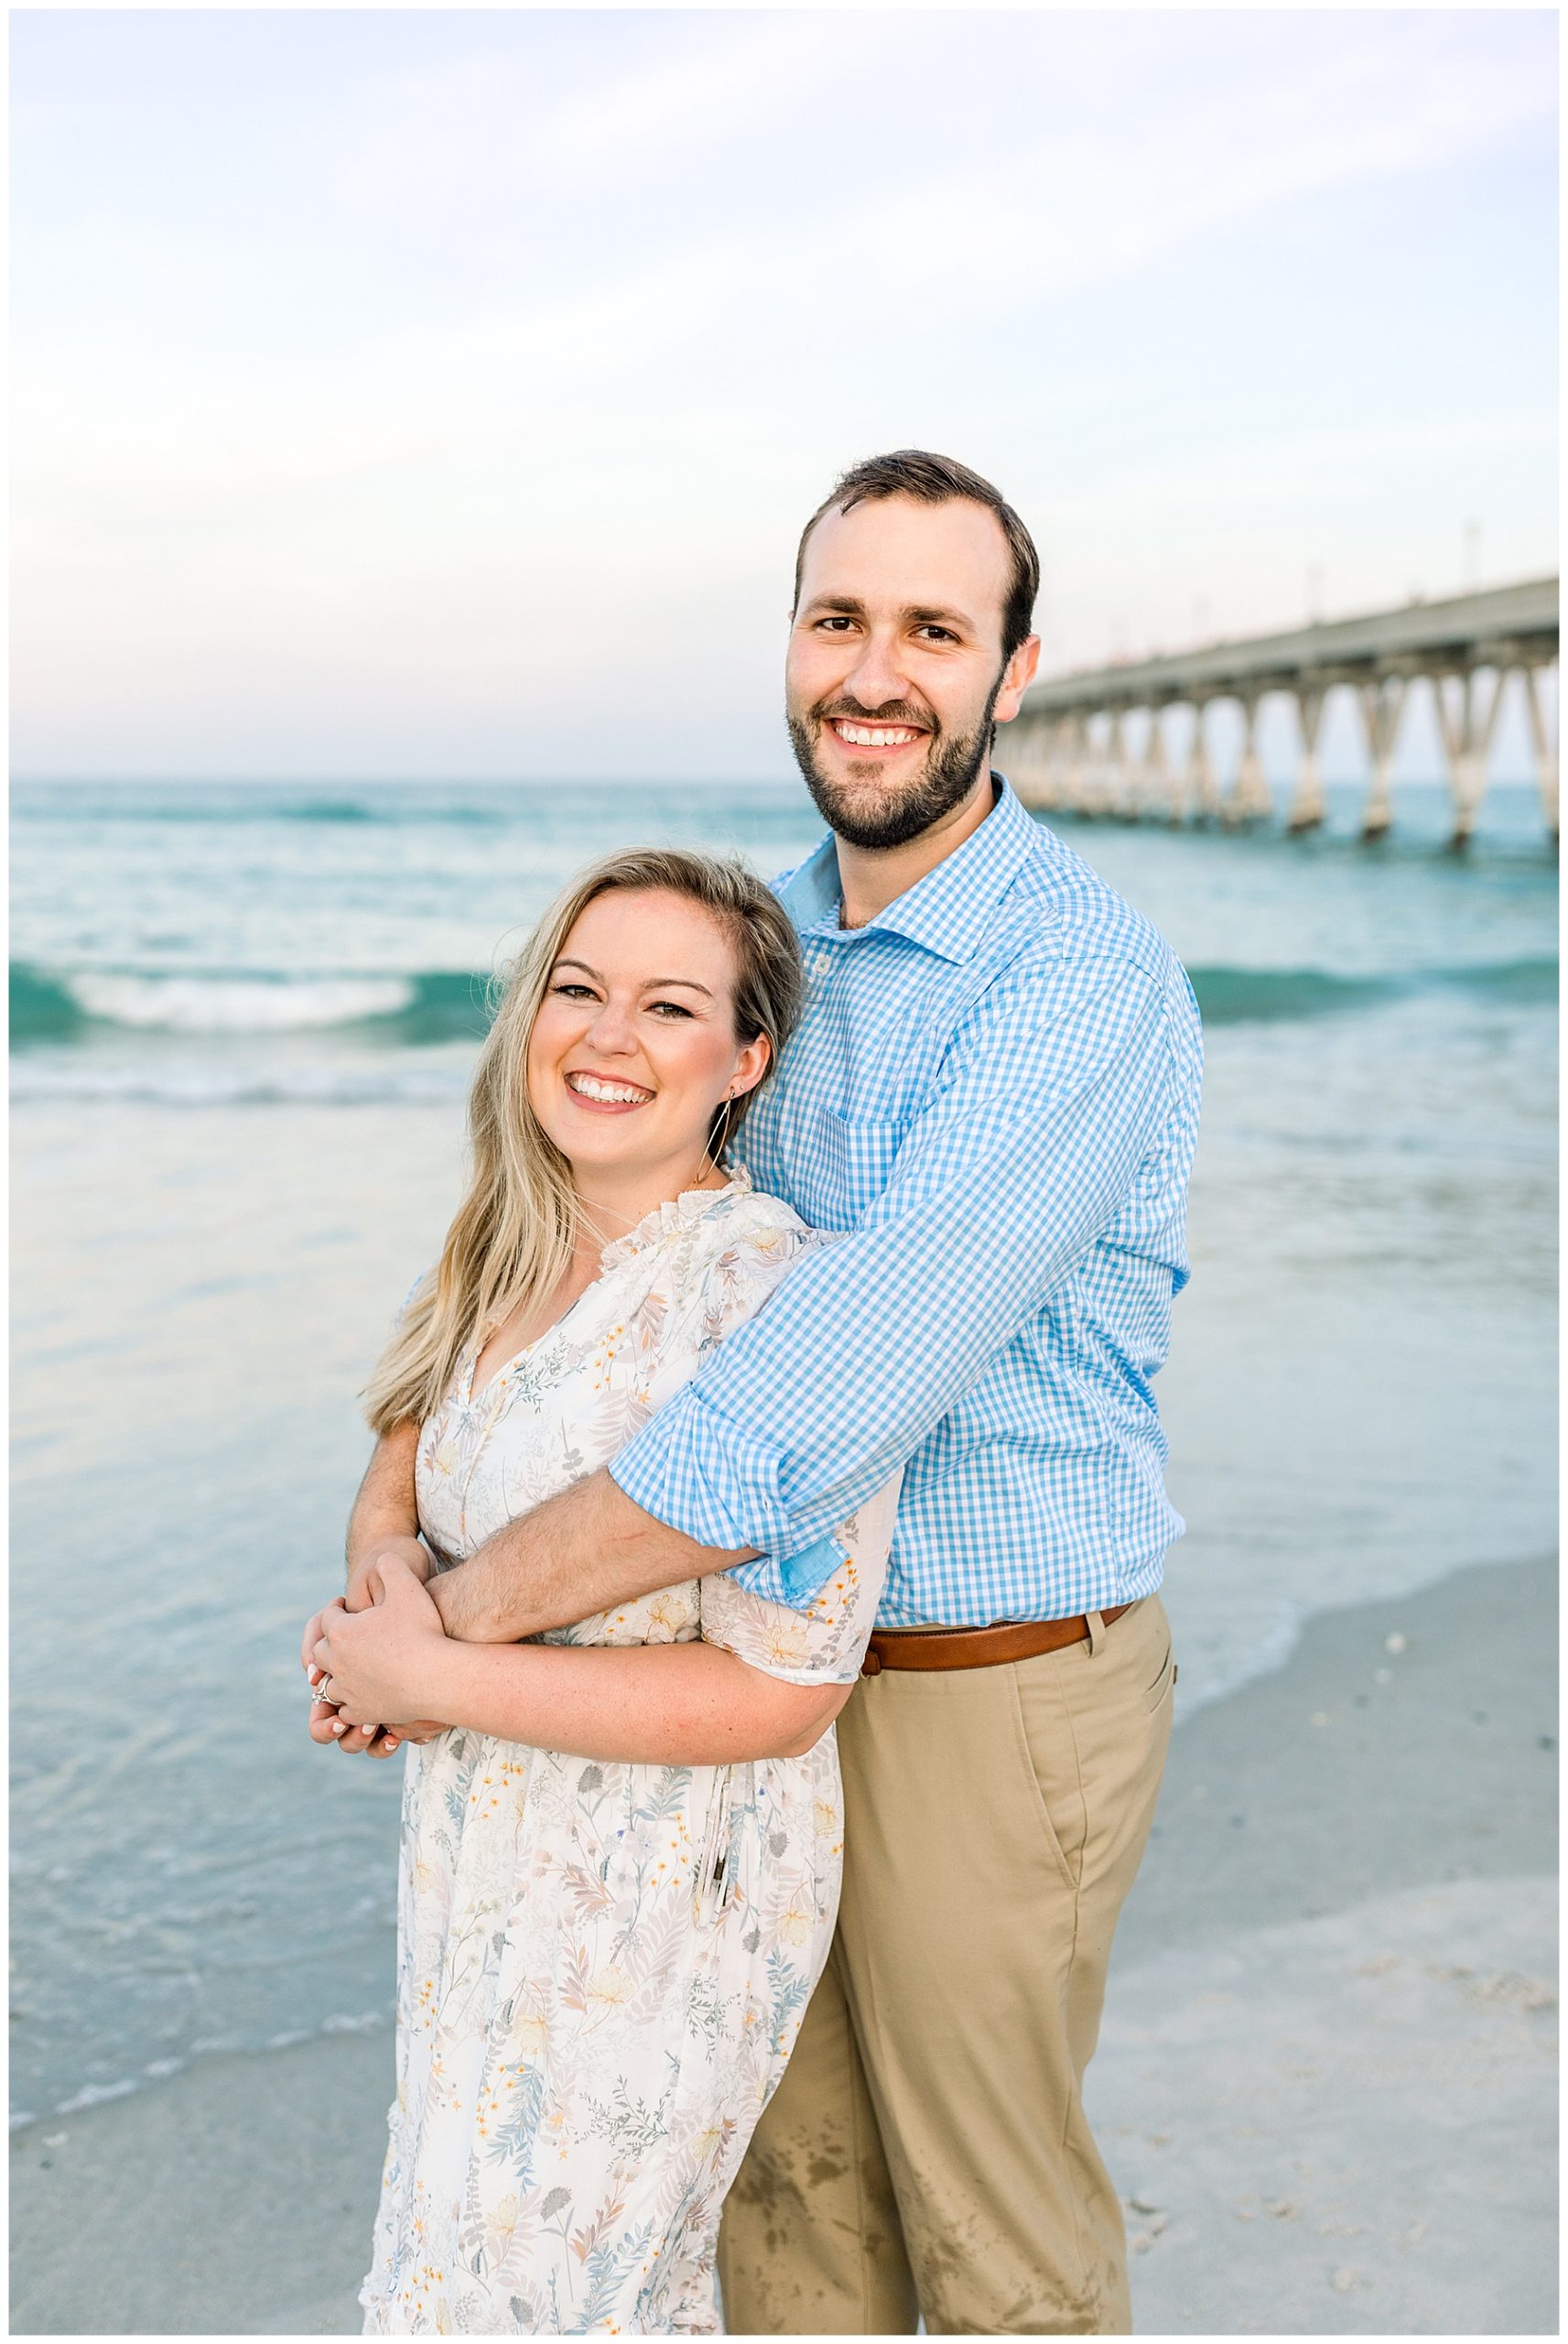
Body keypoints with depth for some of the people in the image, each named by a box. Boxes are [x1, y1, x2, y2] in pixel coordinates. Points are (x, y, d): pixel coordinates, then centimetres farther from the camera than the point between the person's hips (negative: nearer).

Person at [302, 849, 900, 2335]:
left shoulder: (774, 1292, -22)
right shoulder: (507, 1261, 2)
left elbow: (781, 1691, -24)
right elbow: (406, 1473, 19)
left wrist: (438, 1678, -21)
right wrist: (384, 1552, -6)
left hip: (659, 1910, -7)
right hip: (489, 1863, 7)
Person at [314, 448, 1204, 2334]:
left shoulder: (1084, 988, -25)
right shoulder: (781, 940, 2)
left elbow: (834, 1396, -33)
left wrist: (458, 1619, -27)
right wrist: (395, 1488, -5)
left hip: (989, 1690, -7)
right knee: (789, 2174, 22)